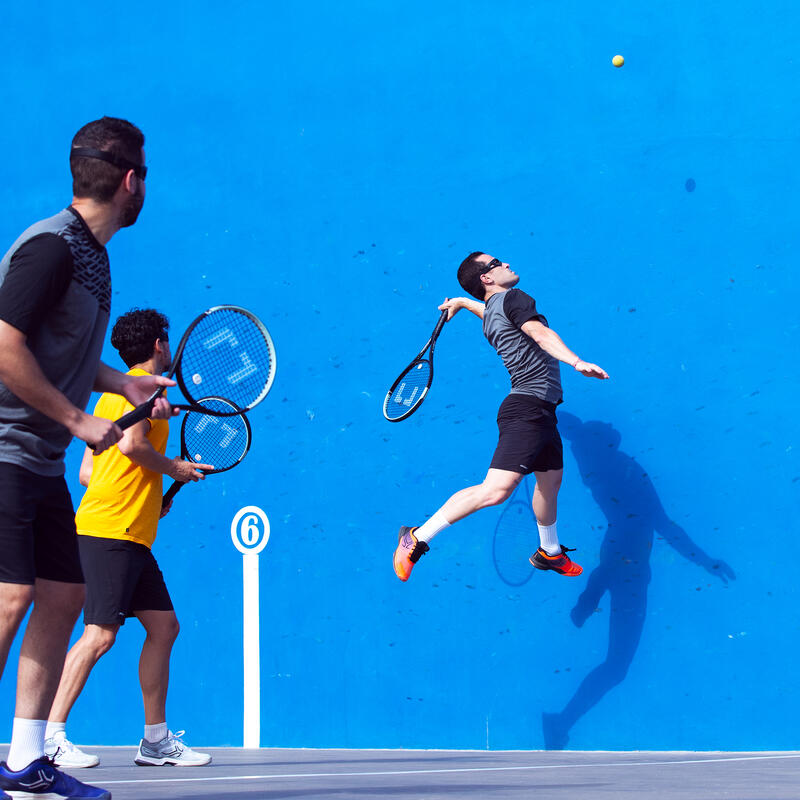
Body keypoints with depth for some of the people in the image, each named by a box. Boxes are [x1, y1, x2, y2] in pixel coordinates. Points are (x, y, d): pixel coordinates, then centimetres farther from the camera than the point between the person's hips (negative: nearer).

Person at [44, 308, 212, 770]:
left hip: (131, 537, 10)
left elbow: (87, 471, 21)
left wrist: (148, 499, 19)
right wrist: (173, 468, -4)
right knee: (100, 634, -13)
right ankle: (50, 736, -13)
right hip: (109, 530, -10)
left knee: (164, 625, 9)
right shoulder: (145, 386, -3)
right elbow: (131, 443, -20)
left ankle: (156, 739, 11)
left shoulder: (115, 393, 23)